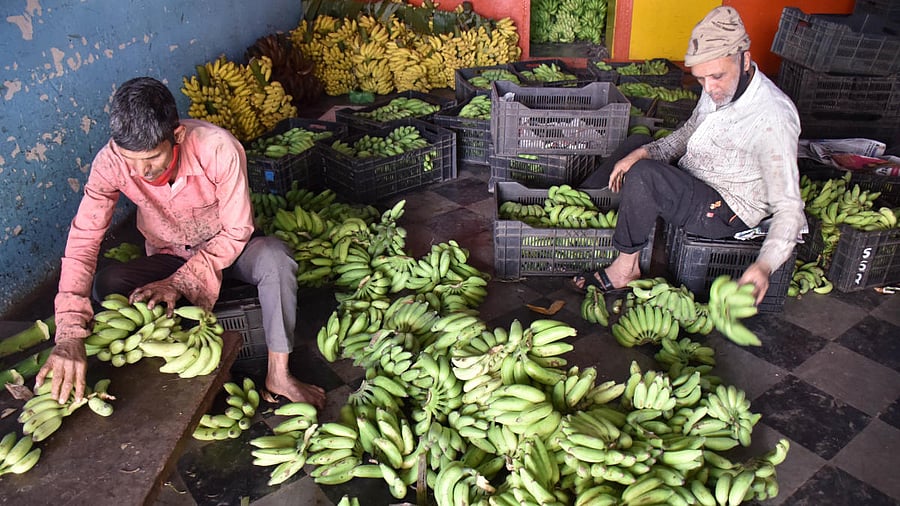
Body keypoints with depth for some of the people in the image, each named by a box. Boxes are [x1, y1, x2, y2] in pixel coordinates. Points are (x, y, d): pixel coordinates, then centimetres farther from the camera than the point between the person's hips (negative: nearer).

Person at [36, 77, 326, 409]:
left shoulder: (218, 148, -31)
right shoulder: (111, 162, -24)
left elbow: (237, 231, -23)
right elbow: (83, 239, -27)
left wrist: (181, 282, -32)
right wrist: (69, 335, -38)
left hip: (227, 249, -2)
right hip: (168, 257, 2)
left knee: (274, 256, -34)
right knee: (105, 286, -25)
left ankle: (278, 375, -20)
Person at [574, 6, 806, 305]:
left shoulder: (773, 118, -28)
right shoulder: (720, 89, -3)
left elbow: (788, 207, -30)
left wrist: (765, 265, -46)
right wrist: (642, 153, -5)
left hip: (723, 212, -9)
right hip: (693, 184, 9)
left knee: (643, 175, -30)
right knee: (636, 144, 17)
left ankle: (626, 268, -14)